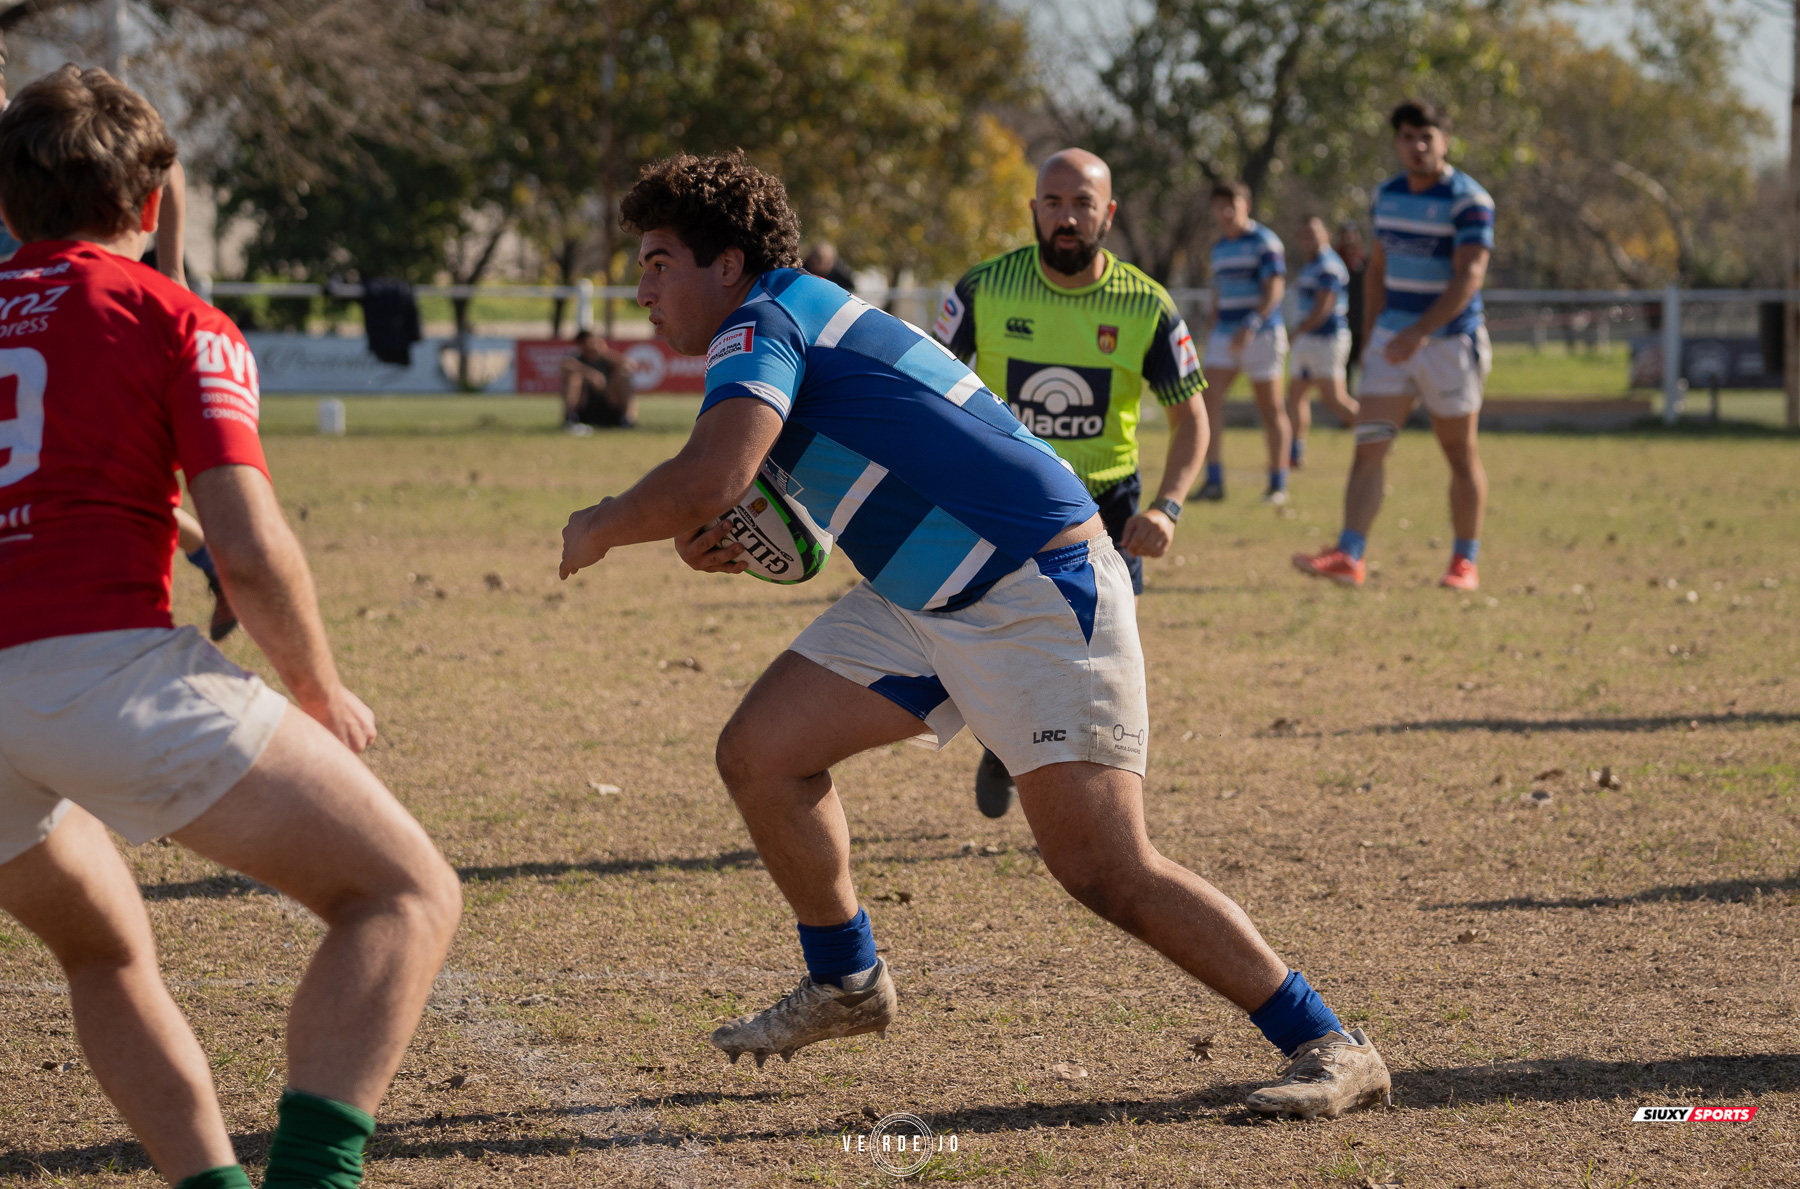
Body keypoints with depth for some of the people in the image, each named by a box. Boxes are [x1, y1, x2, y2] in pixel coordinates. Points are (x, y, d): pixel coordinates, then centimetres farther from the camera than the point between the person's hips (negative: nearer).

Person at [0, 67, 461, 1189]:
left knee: (105, 951, 30)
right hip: (108, 662, -5)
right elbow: (251, 551, -3)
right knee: (409, 895, 1)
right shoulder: (176, 322, 8)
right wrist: (322, 693, 12)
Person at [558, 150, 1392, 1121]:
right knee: (758, 754, 5)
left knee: (1107, 870, -15)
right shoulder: (799, 319, 15)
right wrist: (720, 536, 3)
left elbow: (707, 480, -32)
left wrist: (600, 529, -13)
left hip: (1040, 593, -10)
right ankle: (845, 986, 23)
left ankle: (1328, 1048, -7)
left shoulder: (760, 324, -15)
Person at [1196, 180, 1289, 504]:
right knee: (1209, 400, -9)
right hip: (1224, 335, 6)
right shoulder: (1219, 247, 14)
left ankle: (1278, 484, 8)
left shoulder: (1264, 242, -8)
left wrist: (1251, 325, -28)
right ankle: (1214, 480, -11)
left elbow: (1275, 289, -17)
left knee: (1270, 409, 0)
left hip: (1260, 334, -6)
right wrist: (1214, 330, 22)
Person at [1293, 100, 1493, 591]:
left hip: (1449, 342, -5)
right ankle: (1349, 556, -14)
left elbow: (1470, 275, -23)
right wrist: (1371, 335, 15)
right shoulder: (1387, 195, 8)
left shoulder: (1469, 200, -13)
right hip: (1392, 338, 5)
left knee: (1460, 455, 5)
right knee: (1369, 447, -7)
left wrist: (1420, 331, -32)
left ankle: (1465, 563, 17)